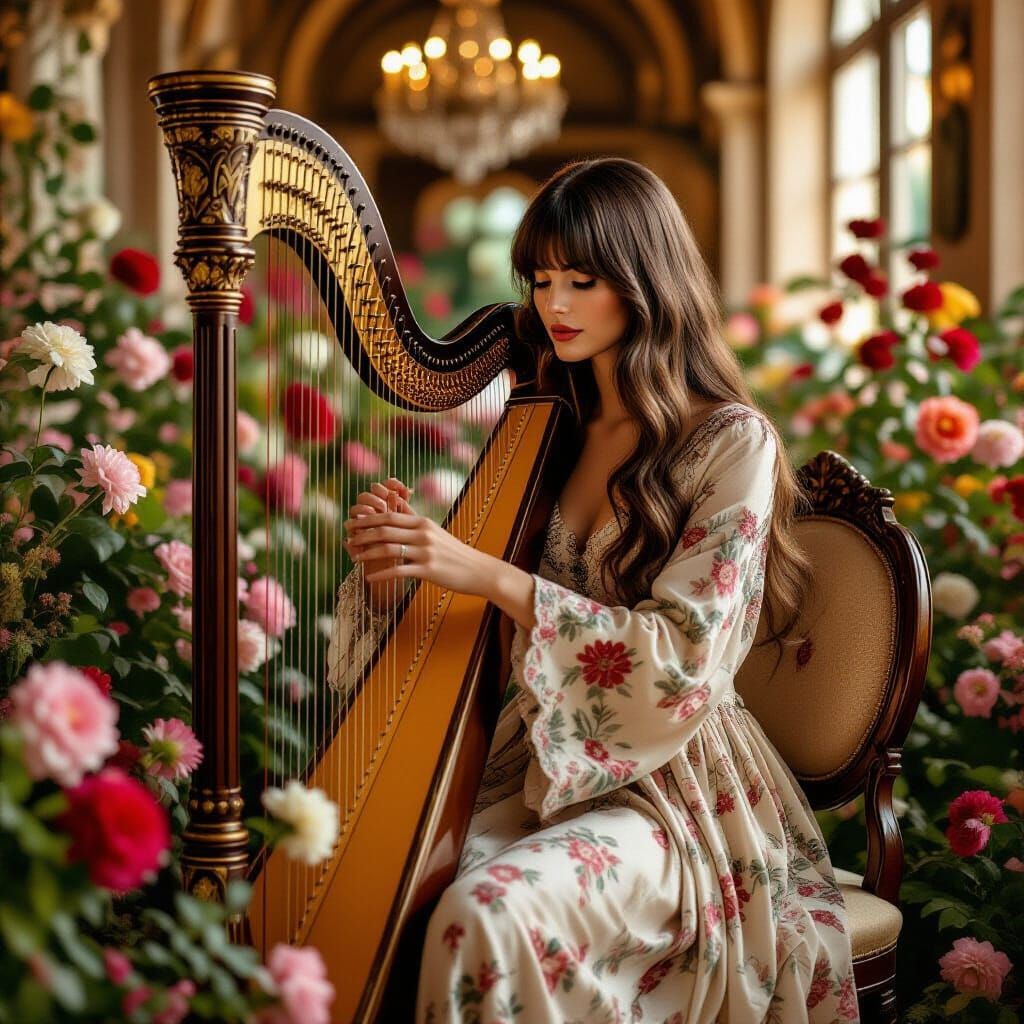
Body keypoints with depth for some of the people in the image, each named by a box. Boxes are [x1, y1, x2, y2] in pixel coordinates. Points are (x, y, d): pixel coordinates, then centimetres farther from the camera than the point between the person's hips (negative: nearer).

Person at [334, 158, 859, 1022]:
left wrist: (487, 574, -24)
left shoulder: (731, 442, -8)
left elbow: (686, 653, -17)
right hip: (540, 759, 5)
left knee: (487, 913, -30)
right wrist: (402, 564, -10)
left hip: (671, 783, -5)